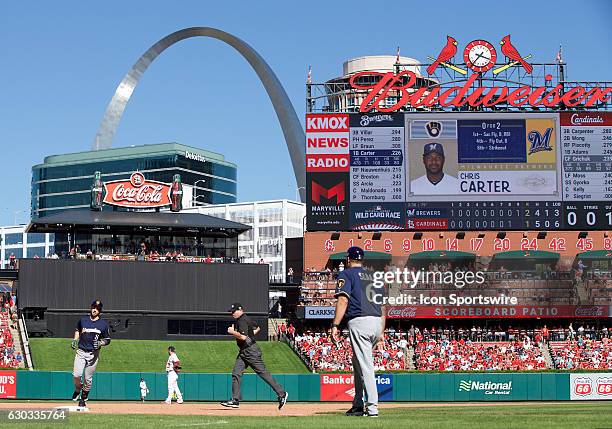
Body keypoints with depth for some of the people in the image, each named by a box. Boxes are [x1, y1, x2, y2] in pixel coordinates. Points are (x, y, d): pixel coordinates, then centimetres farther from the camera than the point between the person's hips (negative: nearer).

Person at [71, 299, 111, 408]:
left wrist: (100, 343, -12)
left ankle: (83, 399, 18)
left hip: (93, 354, -1)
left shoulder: (103, 324, -1)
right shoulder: (83, 320, 5)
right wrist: (74, 339, 11)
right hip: (81, 351, 1)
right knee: (76, 374, -13)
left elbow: (108, 340, 8)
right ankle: (78, 389, 19)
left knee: (88, 379, 1)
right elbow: (77, 330, 26)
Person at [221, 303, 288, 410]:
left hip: (251, 351, -11)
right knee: (236, 373, 3)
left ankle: (281, 394, -2)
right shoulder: (240, 320, 16)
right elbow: (257, 328, 29)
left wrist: (232, 332, -15)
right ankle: (235, 400, 3)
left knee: (263, 373, -7)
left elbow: (243, 337, -28)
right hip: (243, 352, 11)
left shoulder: (243, 321, -16)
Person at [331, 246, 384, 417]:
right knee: (358, 363, 19)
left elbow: (343, 300, -11)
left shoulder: (346, 274, 3)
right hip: (376, 323, 7)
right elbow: (381, 305, 20)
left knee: (365, 366, -8)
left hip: (359, 322, -7)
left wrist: (335, 325, -15)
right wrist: (381, 332, 22)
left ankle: (372, 407, -14)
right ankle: (358, 405, 21)